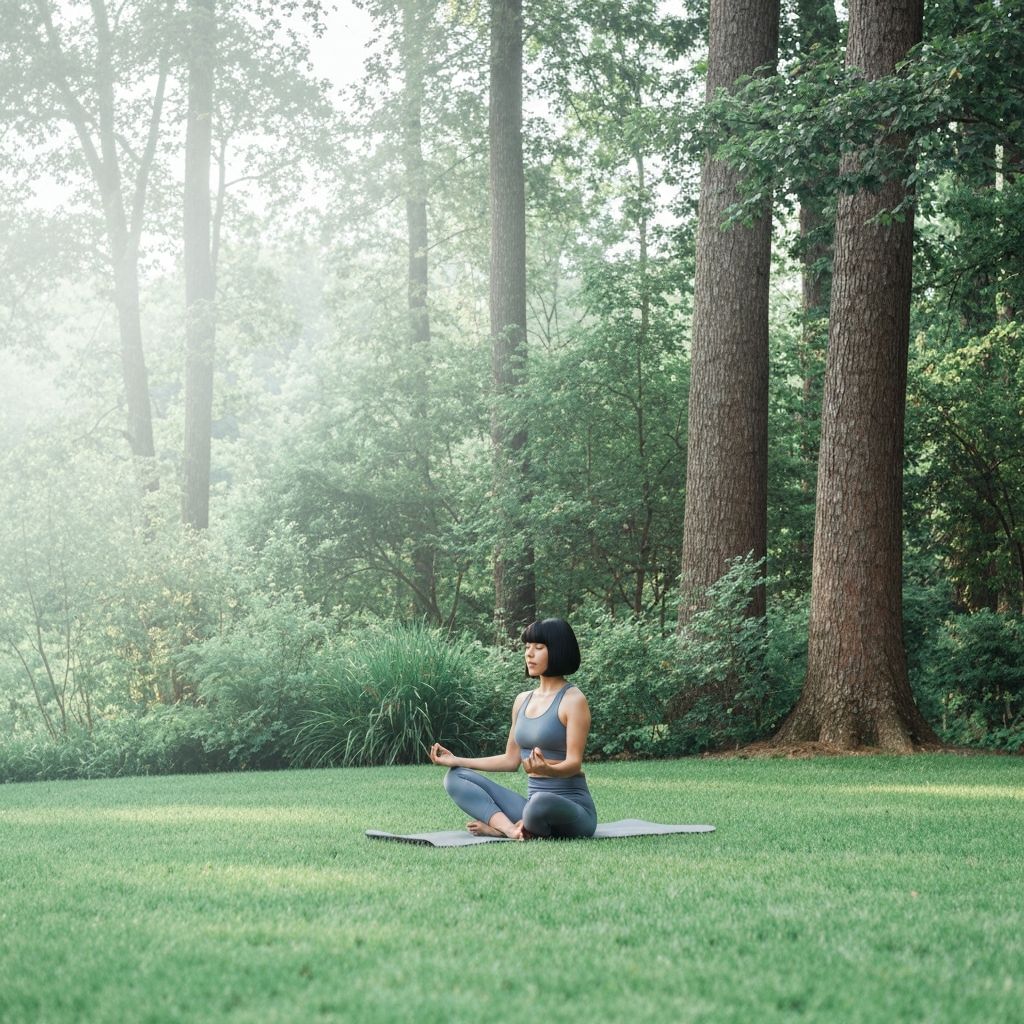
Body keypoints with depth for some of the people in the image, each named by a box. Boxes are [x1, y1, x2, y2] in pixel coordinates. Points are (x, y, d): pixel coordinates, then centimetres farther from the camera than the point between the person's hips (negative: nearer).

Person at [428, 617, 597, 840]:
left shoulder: (572, 700, -8)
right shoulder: (523, 700, 13)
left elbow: (574, 763, -15)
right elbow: (511, 759, 19)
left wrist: (547, 769, -37)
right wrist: (457, 760, 13)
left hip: (571, 807, -7)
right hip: (533, 803, 7)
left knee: (541, 803, -42)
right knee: (456, 777, -2)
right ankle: (511, 829, -23)